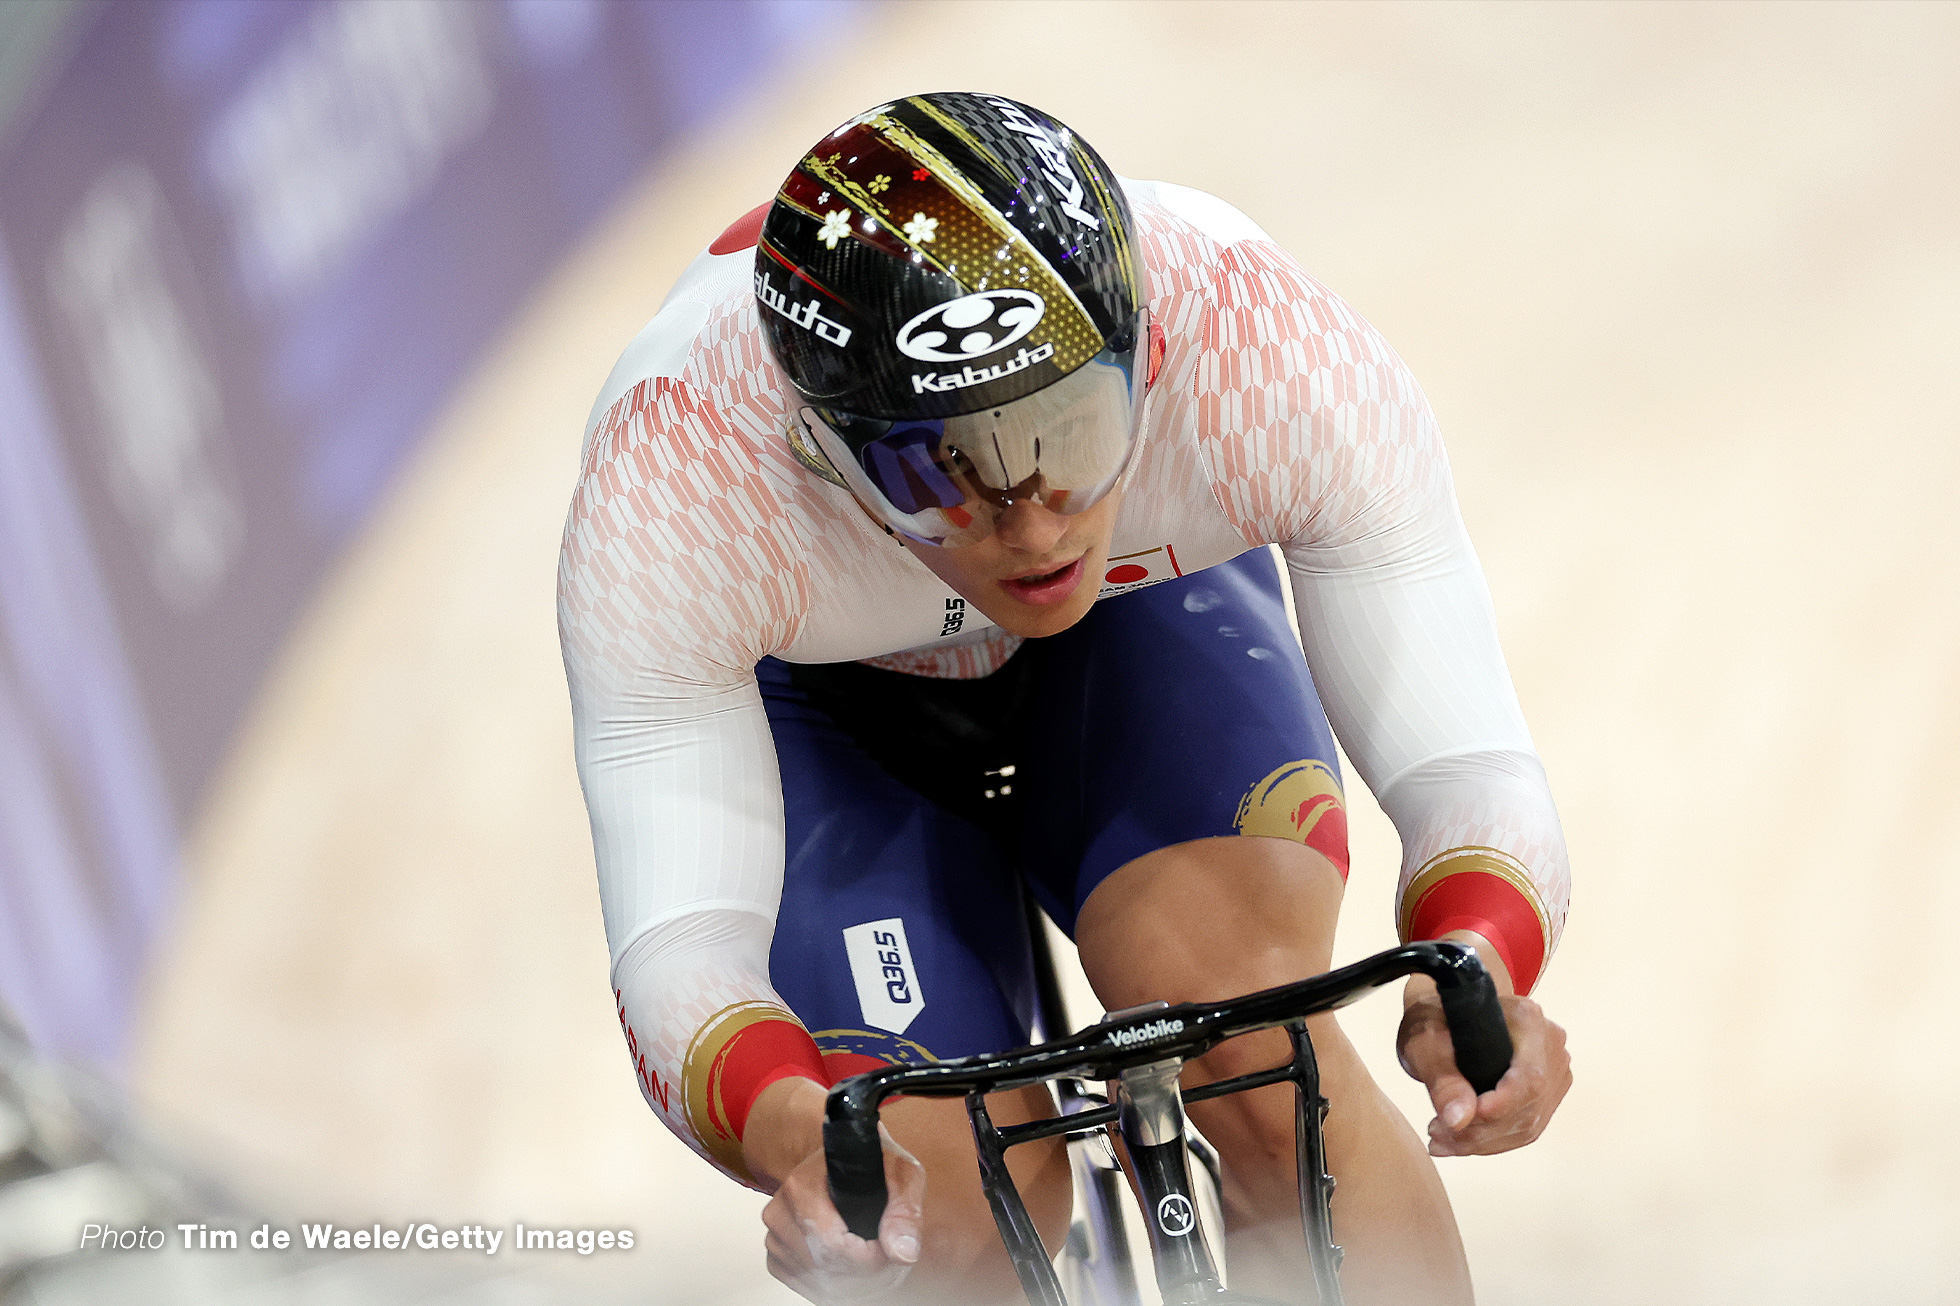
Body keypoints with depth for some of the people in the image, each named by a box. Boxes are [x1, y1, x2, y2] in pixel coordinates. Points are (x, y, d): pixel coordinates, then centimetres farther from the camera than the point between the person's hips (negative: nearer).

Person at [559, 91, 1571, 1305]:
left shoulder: (1266, 347, -37)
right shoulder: (672, 489, -39)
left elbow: (1467, 764, -34)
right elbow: (678, 955, -40)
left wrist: (1481, 977, -56)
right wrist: (796, 1139, -61)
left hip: (1148, 618, 1)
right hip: (821, 718, 0)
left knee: (1248, 1034, -29)